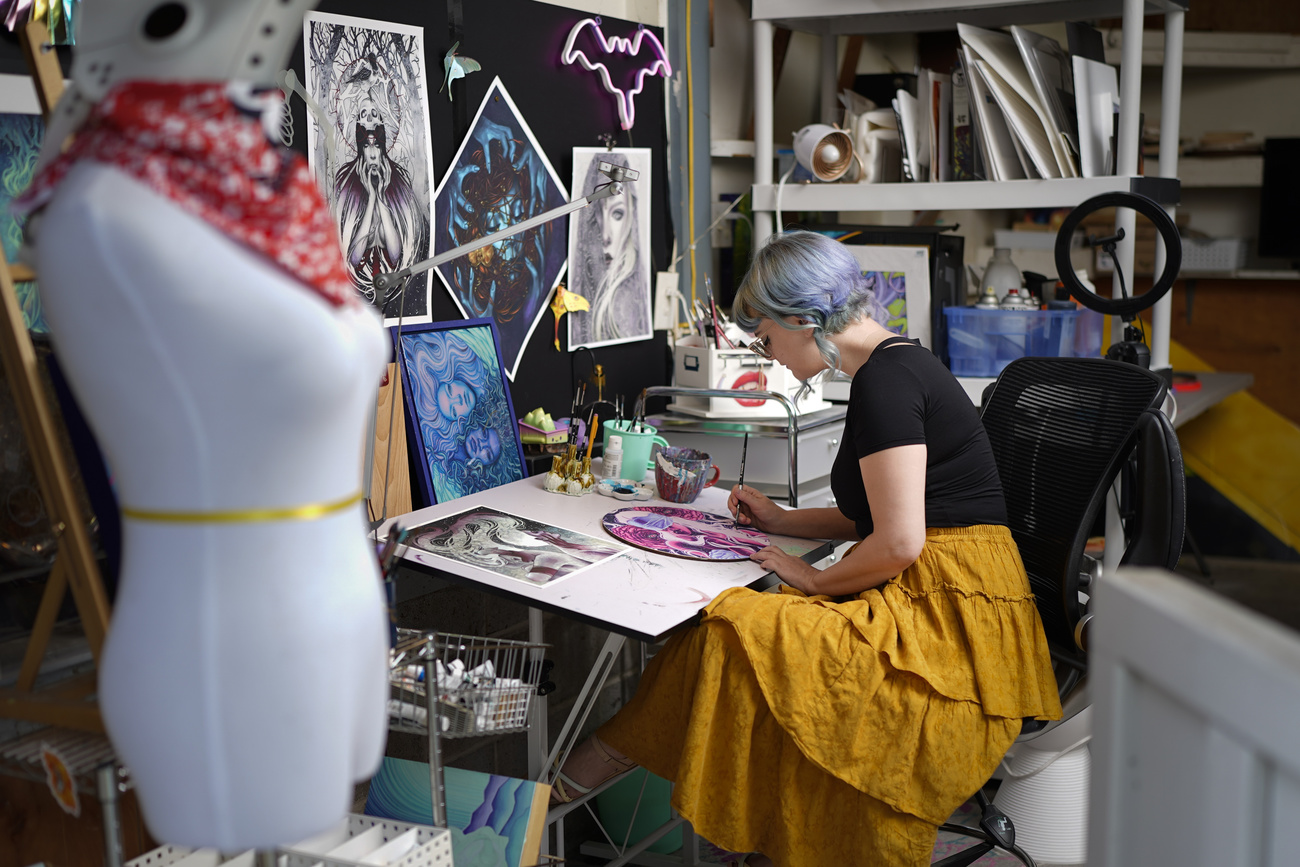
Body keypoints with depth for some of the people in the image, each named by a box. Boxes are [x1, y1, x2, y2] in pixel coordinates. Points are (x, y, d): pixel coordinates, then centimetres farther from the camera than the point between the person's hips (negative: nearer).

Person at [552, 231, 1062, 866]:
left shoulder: (884, 380, -16)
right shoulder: (897, 365, 16)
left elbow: (898, 543, -21)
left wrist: (816, 581, -6)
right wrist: (783, 522, 20)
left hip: (950, 621, -10)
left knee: (734, 634, -15)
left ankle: (616, 752, 5)